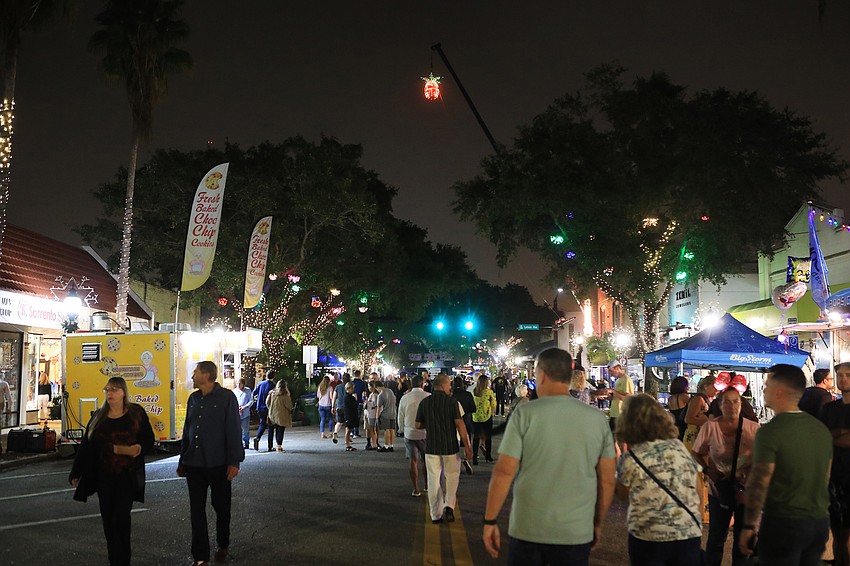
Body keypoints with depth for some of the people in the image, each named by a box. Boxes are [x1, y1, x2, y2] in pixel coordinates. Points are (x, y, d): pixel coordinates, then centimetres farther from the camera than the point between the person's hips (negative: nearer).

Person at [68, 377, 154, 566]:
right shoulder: (99, 416, 8)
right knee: (108, 520, 9)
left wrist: (139, 448, -21)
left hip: (128, 474, -4)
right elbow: (86, 445, 10)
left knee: (121, 519, -8)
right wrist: (76, 473, 10)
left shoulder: (136, 413, -1)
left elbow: (149, 440, 1)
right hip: (104, 476, 4)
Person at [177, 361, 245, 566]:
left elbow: (234, 431, -10)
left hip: (218, 464, -5)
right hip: (194, 464, 5)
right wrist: (182, 461, 16)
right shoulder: (193, 399, 9)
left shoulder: (226, 397, -8)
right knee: (197, 510, 5)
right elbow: (187, 431, 16)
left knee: (222, 507, 10)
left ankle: (223, 546, 32)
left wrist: (234, 461, -13)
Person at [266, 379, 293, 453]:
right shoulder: (285, 394, -13)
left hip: (272, 414, 5)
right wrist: (290, 410, 11)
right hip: (281, 415, -5)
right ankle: (279, 446, -4)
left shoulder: (272, 392, 2)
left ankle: (279, 445, 19)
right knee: (280, 431, -1)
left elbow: (267, 402, 6)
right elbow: (288, 405, -10)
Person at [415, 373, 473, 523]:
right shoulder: (451, 402, -10)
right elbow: (460, 424, -12)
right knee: (452, 475, 16)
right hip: (450, 446, -2)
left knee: (434, 479, 9)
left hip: (431, 447, 2)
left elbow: (418, 425, 4)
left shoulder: (424, 402, -1)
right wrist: (467, 446, -7)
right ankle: (449, 505, 0)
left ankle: (436, 515, 12)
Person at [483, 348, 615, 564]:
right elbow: (607, 480, 4)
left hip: (528, 530, -2)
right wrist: (598, 523, 17)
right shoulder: (598, 419, -1)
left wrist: (490, 521, -1)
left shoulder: (525, 414, -8)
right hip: (577, 534, 2)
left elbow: (504, 472, -10)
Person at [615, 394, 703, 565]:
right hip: (689, 533, 4)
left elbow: (623, 494, 5)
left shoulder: (630, 458, -11)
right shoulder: (679, 446, 1)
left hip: (648, 538, -3)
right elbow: (695, 490, 7)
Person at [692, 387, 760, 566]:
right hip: (719, 489, 0)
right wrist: (708, 471, -13)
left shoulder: (753, 429, -9)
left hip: (747, 489, 0)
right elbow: (696, 454, 1)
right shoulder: (710, 427, -9)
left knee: (743, 536, 14)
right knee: (716, 536, 12)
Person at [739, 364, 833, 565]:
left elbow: (759, 484, -17)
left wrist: (748, 526, -10)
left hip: (783, 524, -7)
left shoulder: (770, 431, -16)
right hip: (820, 522, 7)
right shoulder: (822, 429, 6)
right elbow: (825, 477, 16)